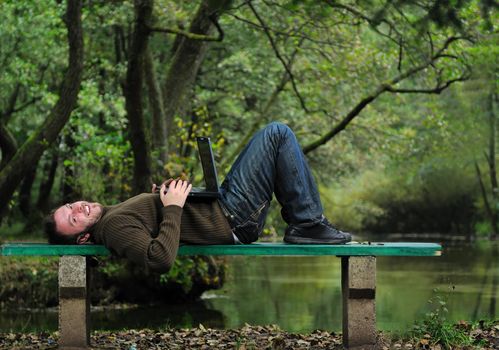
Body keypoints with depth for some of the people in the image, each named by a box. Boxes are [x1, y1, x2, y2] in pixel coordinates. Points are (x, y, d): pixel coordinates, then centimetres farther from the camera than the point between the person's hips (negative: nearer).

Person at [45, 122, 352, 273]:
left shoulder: (113, 213, 8)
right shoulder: (114, 228, -22)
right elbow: (161, 258, -37)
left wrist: (164, 196, 2)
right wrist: (172, 207, -28)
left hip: (220, 204, 10)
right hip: (232, 219, -10)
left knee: (277, 136, 23)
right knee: (278, 134, -9)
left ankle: (305, 223, 21)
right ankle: (308, 224, -1)